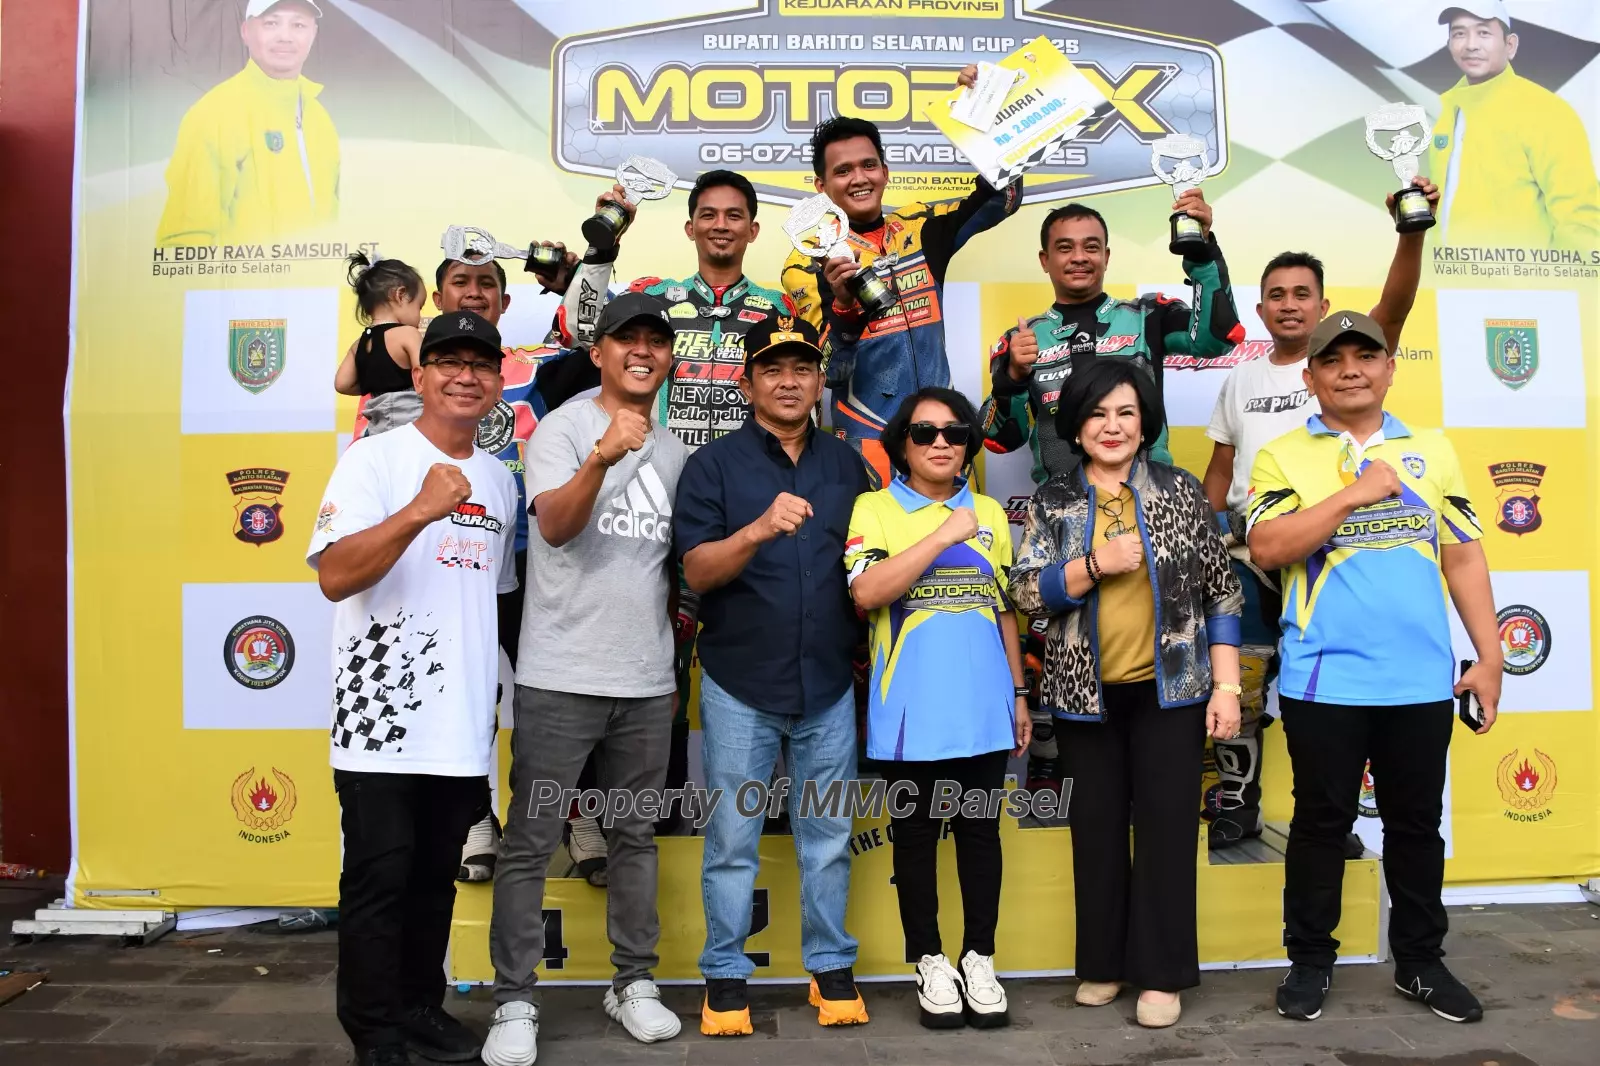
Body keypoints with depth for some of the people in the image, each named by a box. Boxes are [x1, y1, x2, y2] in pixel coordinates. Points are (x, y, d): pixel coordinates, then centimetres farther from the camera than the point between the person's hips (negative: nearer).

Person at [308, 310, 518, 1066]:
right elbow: (333, 576, -18)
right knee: (379, 879, 2)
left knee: (437, 877, 15)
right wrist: (421, 510, -29)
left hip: (465, 722, 6)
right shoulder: (374, 459, -7)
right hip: (383, 718, -5)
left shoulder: (501, 480, 12)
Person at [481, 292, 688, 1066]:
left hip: (648, 679, 5)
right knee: (530, 843, 1)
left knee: (636, 836, 14)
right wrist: (602, 459, -37)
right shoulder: (562, 427, -5)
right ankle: (515, 1002, 13)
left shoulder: (676, 453, 12)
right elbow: (555, 526, -21)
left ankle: (634, 983, 26)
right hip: (561, 675, -5)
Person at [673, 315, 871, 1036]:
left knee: (829, 837, 11)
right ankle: (726, 974, 21)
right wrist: (761, 528, -28)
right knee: (733, 841, 6)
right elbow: (697, 571, -12)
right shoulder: (714, 464, -1)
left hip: (829, 683, 3)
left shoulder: (846, 465, 9)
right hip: (740, 684, -2)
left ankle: (831, 967, 26)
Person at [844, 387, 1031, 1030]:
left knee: (980, 831, 10)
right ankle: (929, 962, 22)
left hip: (982, 706, 3)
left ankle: (979, 959, 23)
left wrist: (1019, 694, 13)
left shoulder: (990, 513, 11)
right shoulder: (874, 509, -2)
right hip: (911, 710, -3)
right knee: (916, 834, 7)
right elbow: (866, 593, -18)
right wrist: (944, 534, -19)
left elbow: (1005, 609, 16)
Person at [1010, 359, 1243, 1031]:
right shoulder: (1052, 502, 3)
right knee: (1096, 827, 9)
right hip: (1086, 694, 1)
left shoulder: (1181, 492, 1)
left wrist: (1226, 685, -4)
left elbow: (1220, 592, 1)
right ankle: (1102, 963, 23)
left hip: (1169, 690, -1)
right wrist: (1095, 563, -19)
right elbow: (1025, 592, -5)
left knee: (1166, 825, 1)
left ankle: (1162, 973, 13)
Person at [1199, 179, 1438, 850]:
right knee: (1239, 681, 6)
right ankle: (1237, 803, 20)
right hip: (1247, 549, 3)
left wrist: (1411, 232, -33)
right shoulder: (1240, 380, 13)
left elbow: (1393, 308, -17)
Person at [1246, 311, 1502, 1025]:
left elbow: (1463, 556, 11)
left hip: (1421, 678, 3)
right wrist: (1356, 493, -18)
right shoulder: (1283, 456, 0)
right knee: (1322, 822, 7)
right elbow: (1266, 548, -15)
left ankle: (1420, 961, 31)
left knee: (1417, 824, 14)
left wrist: (1490, 655, 7)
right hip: (1325, 679, -3)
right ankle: (1310, 959, 23)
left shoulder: (1432, 450, 11)